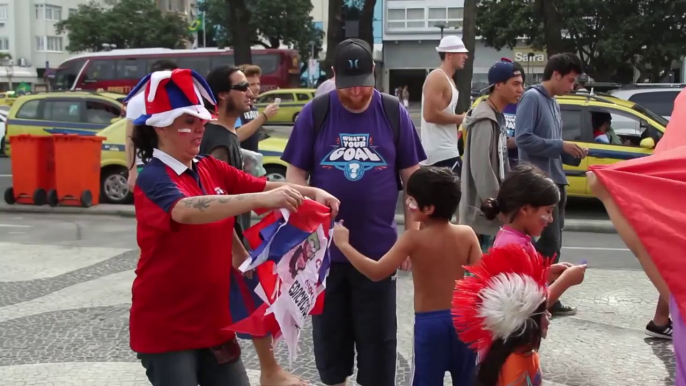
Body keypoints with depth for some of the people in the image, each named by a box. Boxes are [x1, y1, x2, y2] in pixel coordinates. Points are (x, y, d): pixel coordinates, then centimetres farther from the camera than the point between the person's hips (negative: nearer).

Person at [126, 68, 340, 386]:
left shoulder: (212, 169, 4)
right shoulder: (154, 178, -17)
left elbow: (264, 186, 3)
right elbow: (187, 210, -37)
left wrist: (312, 192, -16)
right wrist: (261, 199, -46)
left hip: (211, 320, 7)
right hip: (166, 326, -6)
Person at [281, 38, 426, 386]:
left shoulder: (394, 114, -3)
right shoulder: (314, 113, -4)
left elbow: (412, 177, 3)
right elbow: (296, 174, 0)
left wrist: (412, 235, 1)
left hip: (378, 247, 0)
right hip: (325, 247, 1)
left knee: (378, 335, 10)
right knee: (329, 330, 16)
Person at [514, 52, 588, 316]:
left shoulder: (553, 103, 18)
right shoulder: (532, 98, -9)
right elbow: (523, 138, -19)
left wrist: (573, 156, 3)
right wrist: (561, 146, -16)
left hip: (556, 181, 9)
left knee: (552, 243, 11)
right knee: (549, 243, -8)